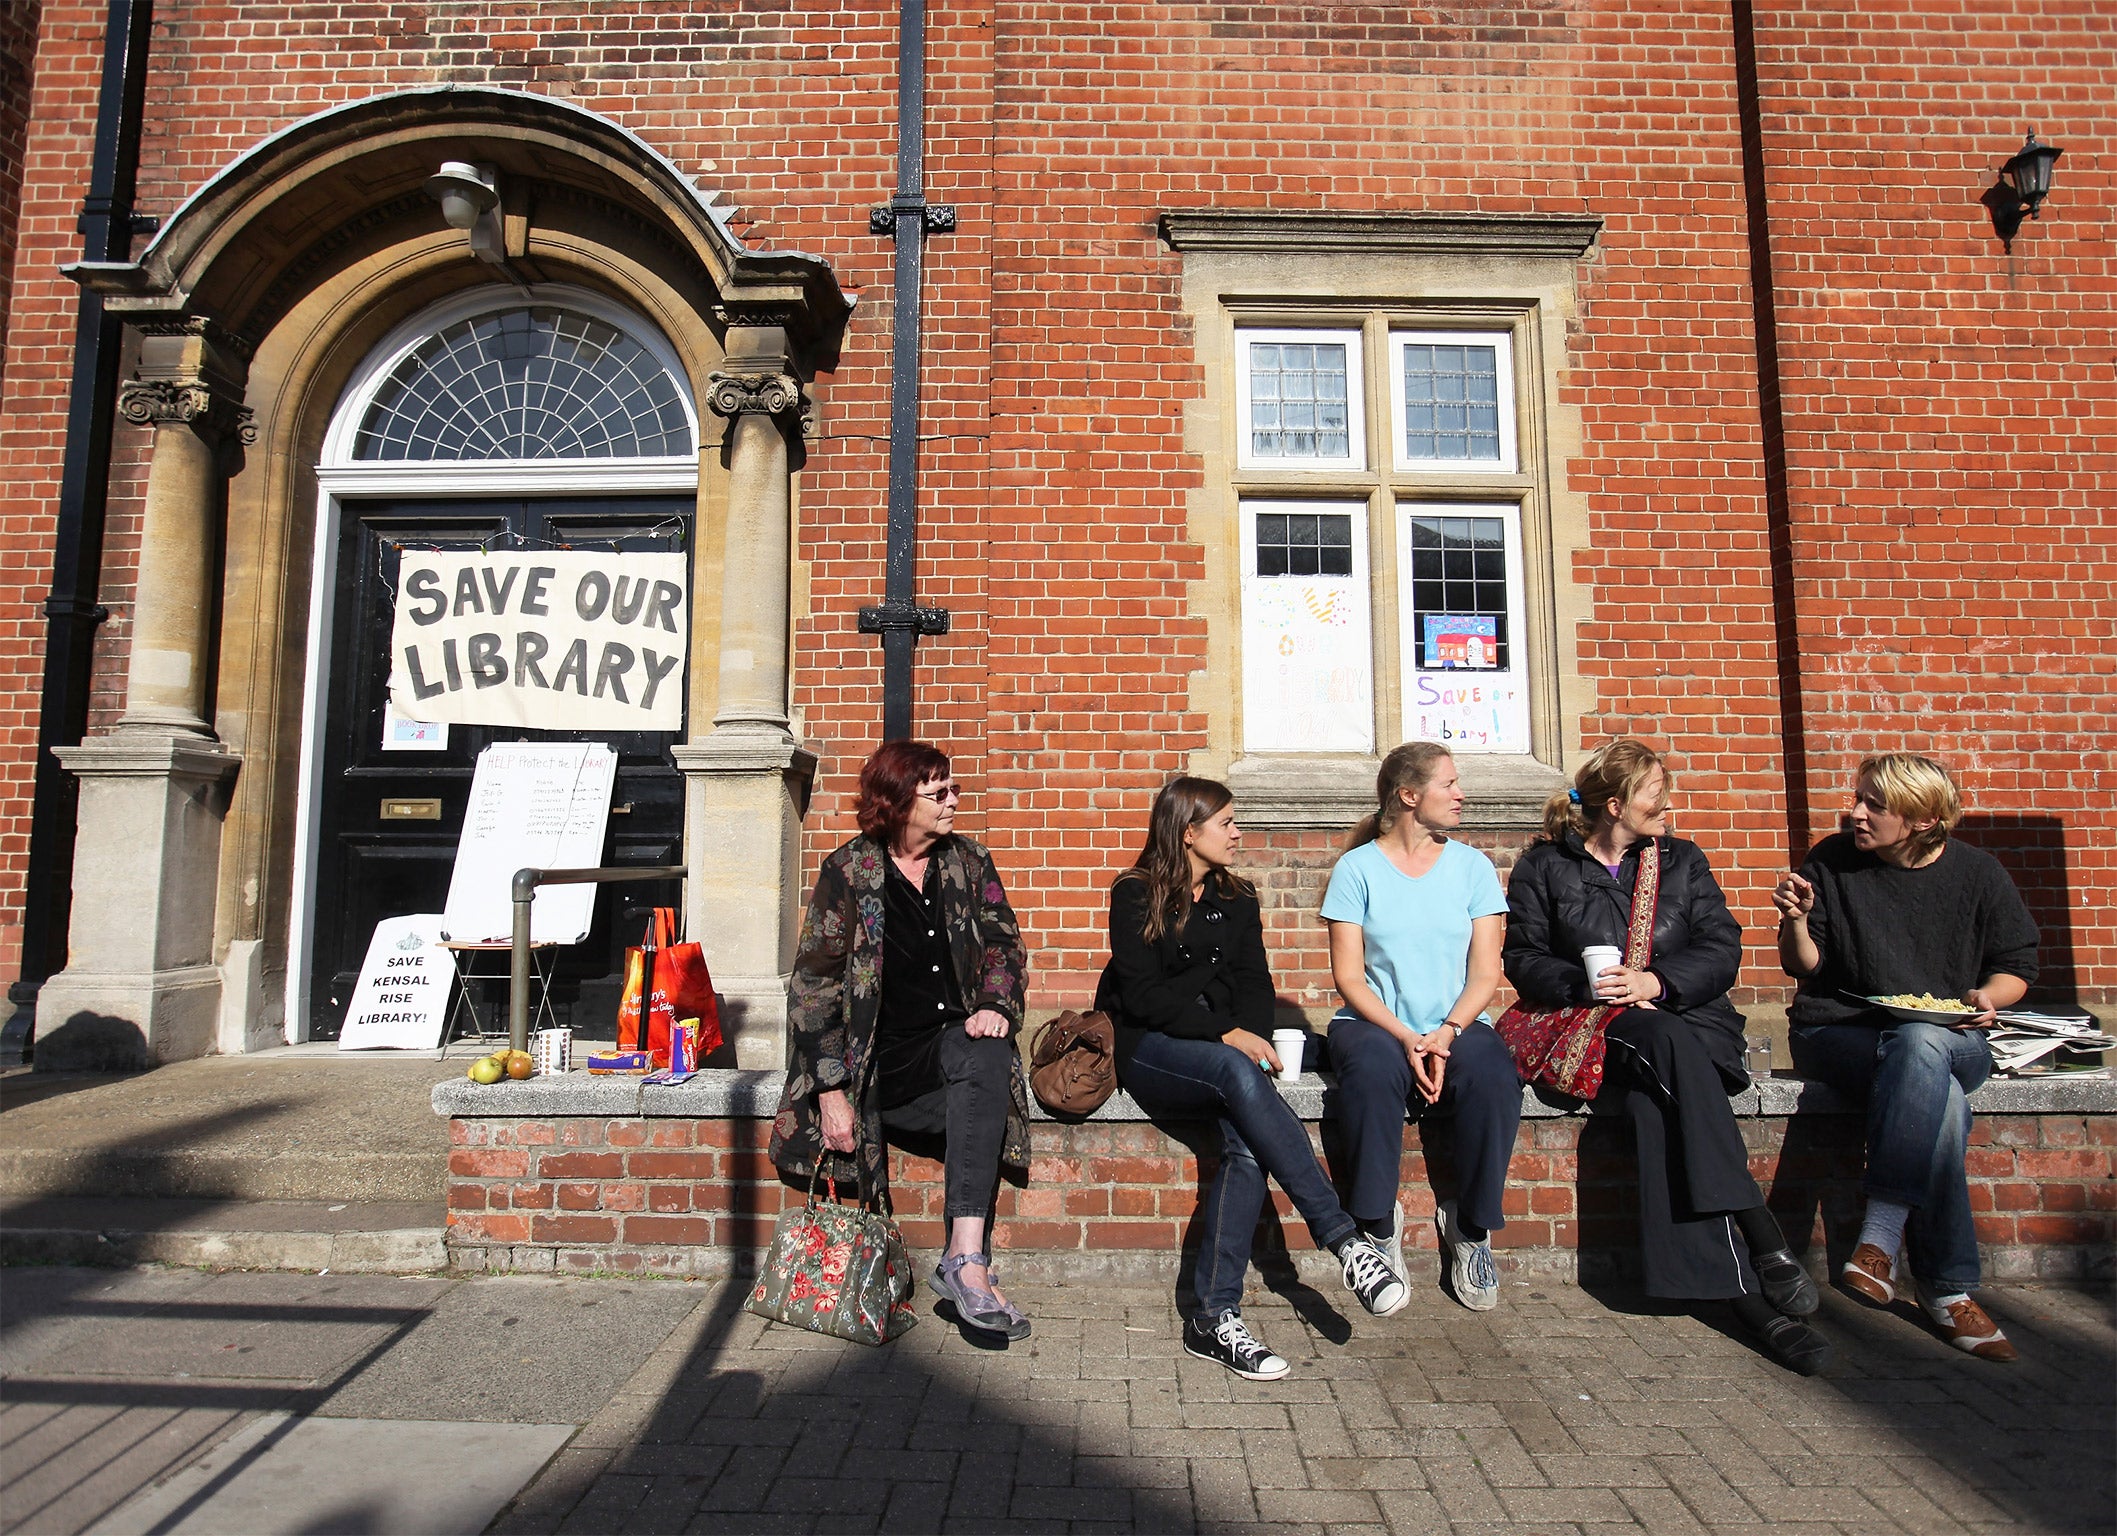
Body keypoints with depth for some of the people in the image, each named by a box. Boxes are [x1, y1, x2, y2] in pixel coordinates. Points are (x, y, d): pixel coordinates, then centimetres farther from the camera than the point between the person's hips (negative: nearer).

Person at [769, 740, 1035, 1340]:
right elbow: (814, 985, -3)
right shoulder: (848, 871, -1)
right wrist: (832, 1091, -12)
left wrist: (996, 1005, -12)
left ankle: (965, 1259, -37)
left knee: (987, 1055, -32)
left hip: (951, 1044, 3)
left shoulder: (968, 862, 10)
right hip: (878, 1068, -3)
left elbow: (1003, 941, 11)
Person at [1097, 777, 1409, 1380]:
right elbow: (1143, 997, -9)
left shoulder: (1237, 898, 16)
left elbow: (1255, 983, 10)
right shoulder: (1136, 895, 0)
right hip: (1147, 1048, -4)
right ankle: (1344, 1240, -34)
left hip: (1227, 1050, 4)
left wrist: (1254, 1040, -11)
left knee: (1247, 1143, -28)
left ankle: (1215, 1318, -24)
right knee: (1237, 1075, -35)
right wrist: (1229, 1036, -18)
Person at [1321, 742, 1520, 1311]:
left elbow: (1485, 972, 3)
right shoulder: (1358, 867, 1)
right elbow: (1348, 976, -3)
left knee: (1494, 1074, -31)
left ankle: (1470, 1226, -9)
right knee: (1374, 1069, -36)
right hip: (1375, 1023, -2)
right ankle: (1380, 1226, -16)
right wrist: (1405, 1037, -18)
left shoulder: (1471, 866, 8)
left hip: (1455, 1025, 2)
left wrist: (1446, 1034, -15)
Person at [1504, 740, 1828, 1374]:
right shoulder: (1544, 867, 10)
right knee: (1669, 1045, -35)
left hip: (1687, 1014, 2)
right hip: (1597, 1027, -1)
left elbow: (1722, 949, 5)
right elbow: (1523, 959, 4)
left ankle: (1731, 1284, -36)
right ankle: (1762, 1239, -37)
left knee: (1655, 1098, -33)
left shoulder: (1681, 860, 17)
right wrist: (1582, 985, -15)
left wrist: (1656, 981, -13)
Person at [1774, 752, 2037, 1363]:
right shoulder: (1831, 862, 2)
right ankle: (1948, 1286, -32)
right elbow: (1803, 967, 5)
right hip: (1838, 1033, -1)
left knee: (1922, 1045, -39)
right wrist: (1796, 920, -16)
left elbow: (2016, 966, 14)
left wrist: (1989, 996, -9)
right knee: (1942, 1100, -35)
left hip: (1953, 1040, 1)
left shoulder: (1977, 873, 5)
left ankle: (1882, 1234, -38)